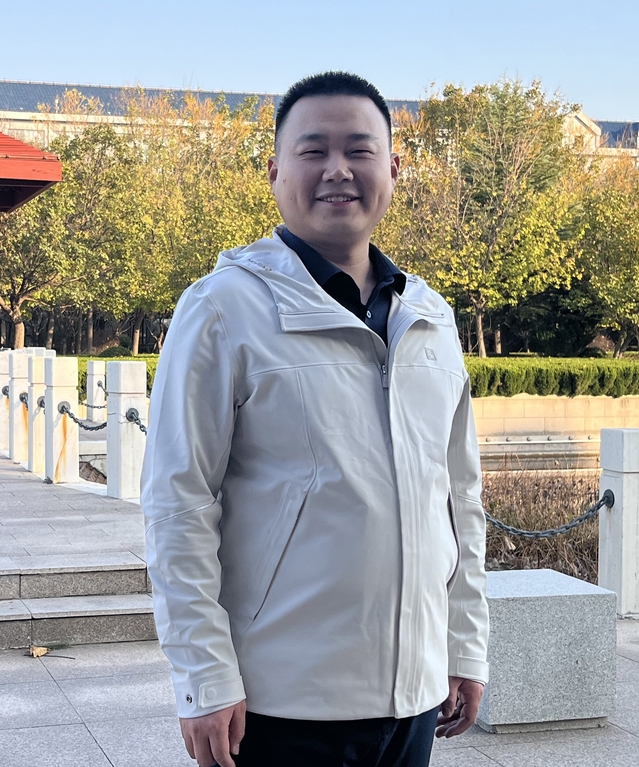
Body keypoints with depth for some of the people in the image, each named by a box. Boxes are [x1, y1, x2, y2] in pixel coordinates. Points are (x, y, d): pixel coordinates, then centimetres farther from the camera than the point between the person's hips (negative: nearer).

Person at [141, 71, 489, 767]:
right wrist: (205, 678, -13)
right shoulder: (225, 307, -8)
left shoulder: (431, 319, 9)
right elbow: (178, 504, -10)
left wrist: (467, 646, 12)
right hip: (280, 699, -5)